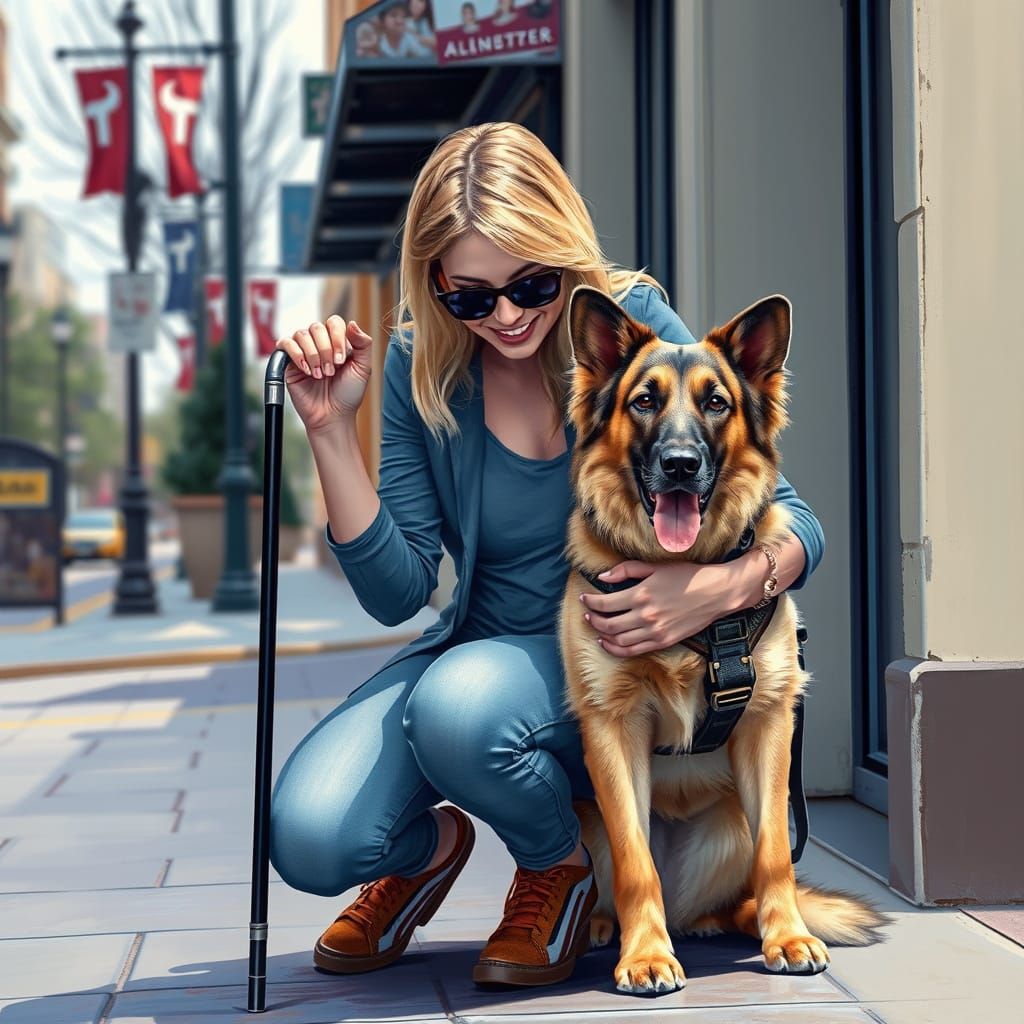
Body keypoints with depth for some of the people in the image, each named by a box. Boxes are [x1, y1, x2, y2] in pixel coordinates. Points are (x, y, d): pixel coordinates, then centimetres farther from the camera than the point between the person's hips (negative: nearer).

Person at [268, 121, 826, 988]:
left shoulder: (632, 329, -13)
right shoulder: (421, 365, -5)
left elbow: (795, 523, -12)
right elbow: (397, 592, -8)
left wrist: (728, 585, -35)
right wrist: (332, 431, -18)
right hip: (476, 648, 3)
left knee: (460, 704, -36)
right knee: (308, 837, -21)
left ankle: (561, 865, -2)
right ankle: (429, 850, 17)